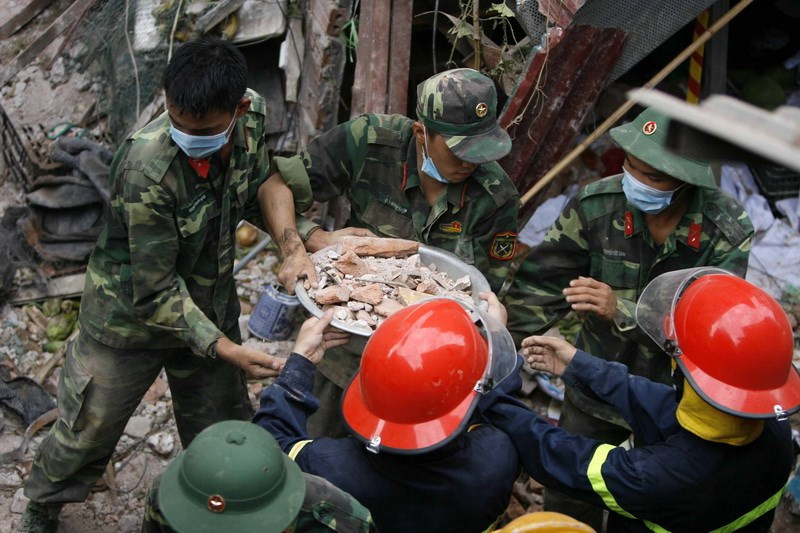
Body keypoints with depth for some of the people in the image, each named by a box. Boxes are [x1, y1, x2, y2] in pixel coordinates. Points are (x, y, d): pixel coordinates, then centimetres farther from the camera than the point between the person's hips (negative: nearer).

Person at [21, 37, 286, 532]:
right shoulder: (146, 170, -35)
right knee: (86, 431, 14)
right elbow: (154, 292, -27)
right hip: (131, 317, -5)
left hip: (211, 307, 5)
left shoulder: (250, 115, -18)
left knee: (224, 431, 20)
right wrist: (223, 348, -29)